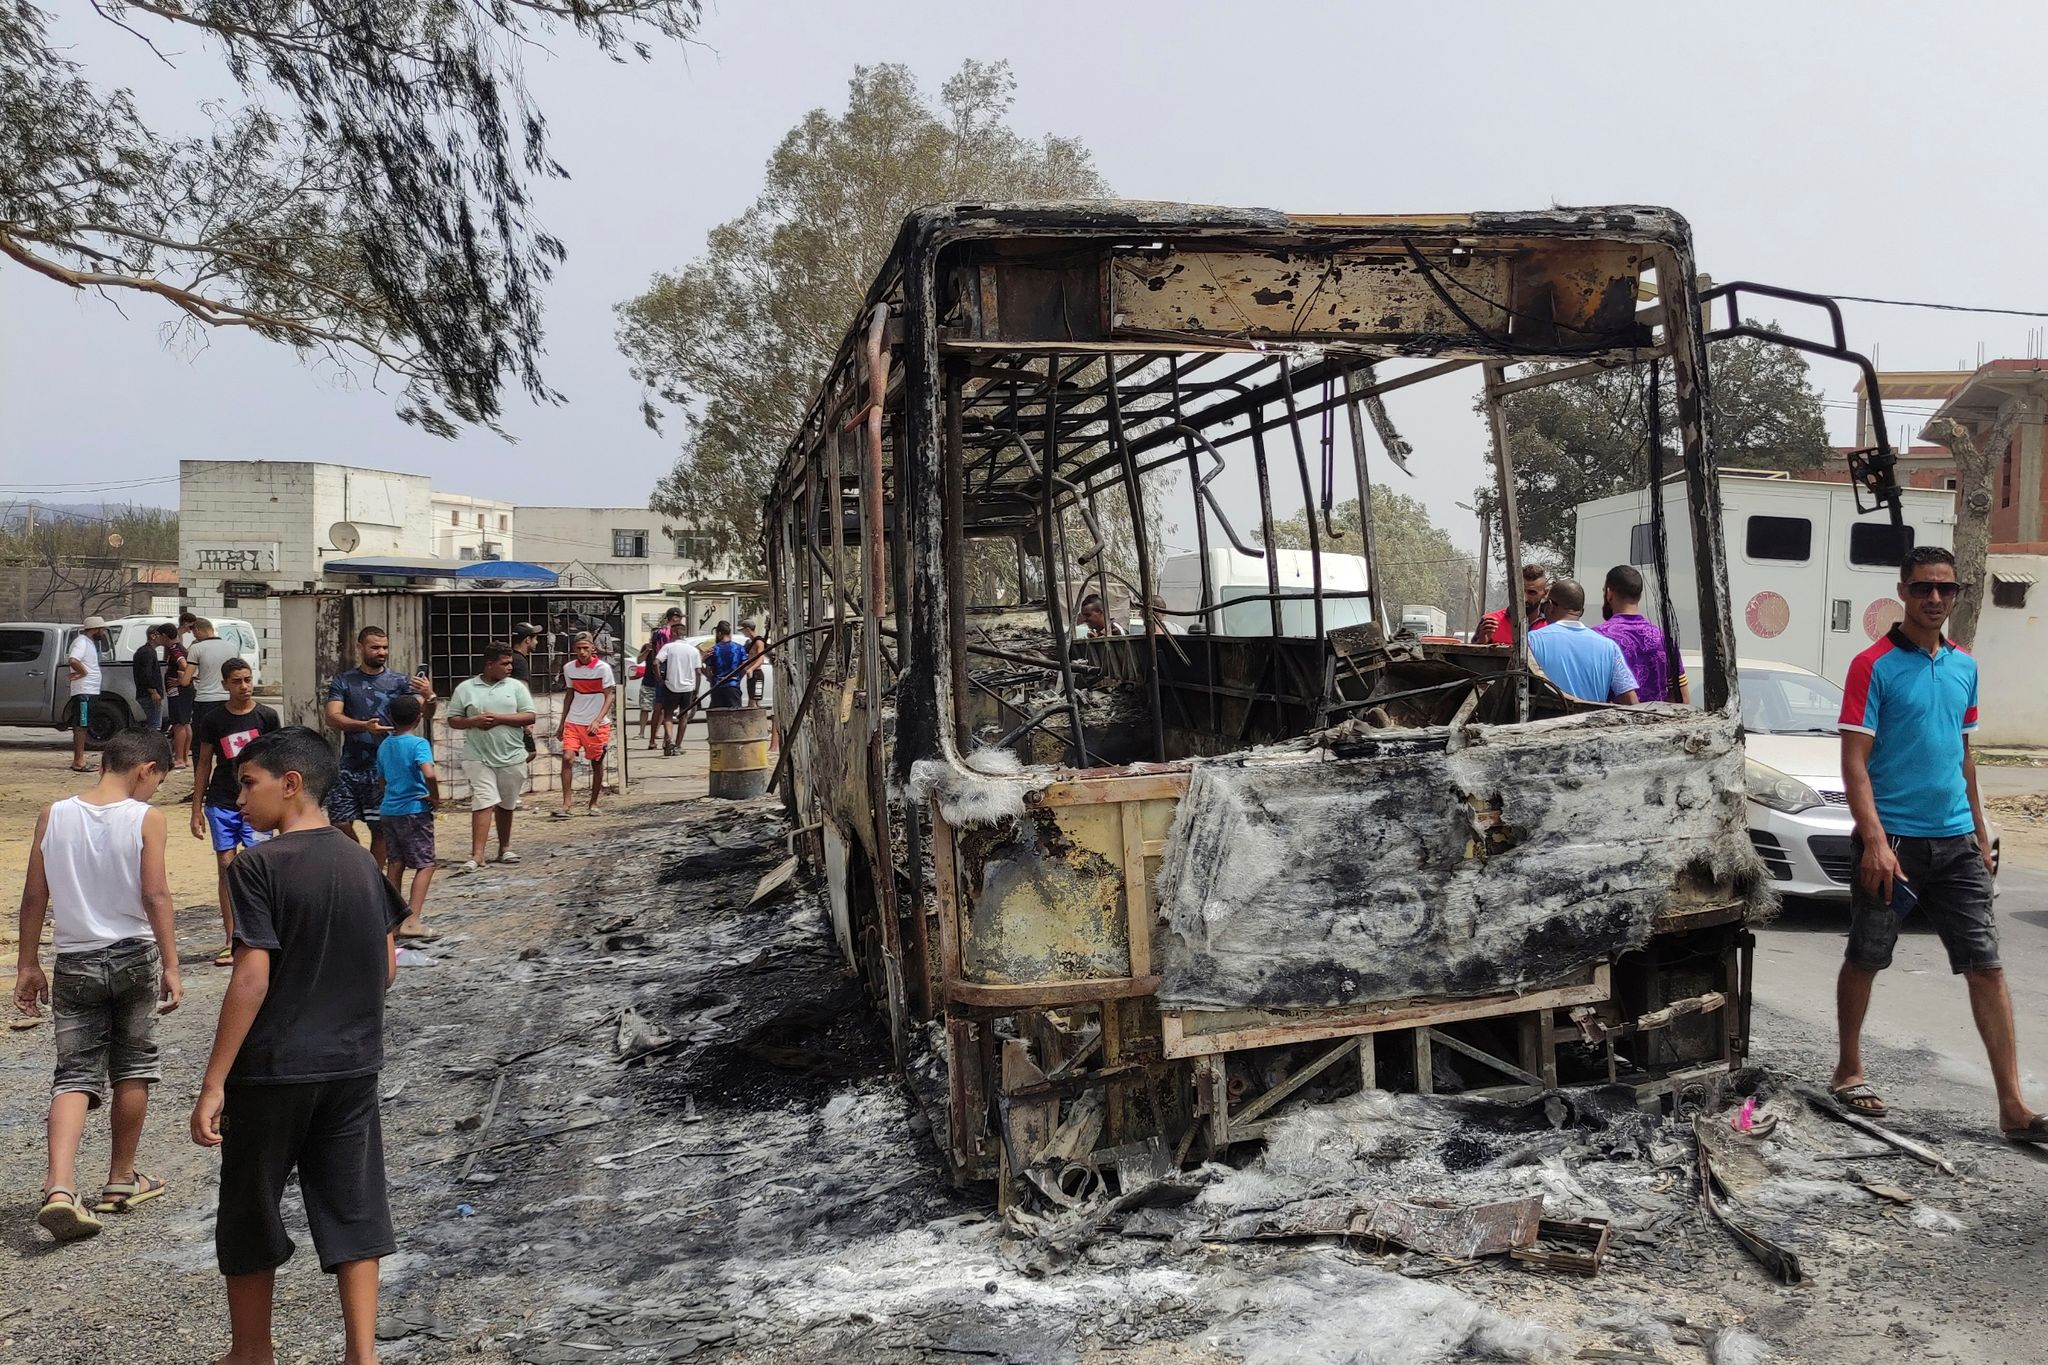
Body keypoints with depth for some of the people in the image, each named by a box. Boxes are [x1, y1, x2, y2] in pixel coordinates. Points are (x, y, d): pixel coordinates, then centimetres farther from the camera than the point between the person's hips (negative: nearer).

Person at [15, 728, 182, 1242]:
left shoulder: (54, 816, -1)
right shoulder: (146, 819, -11)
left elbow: (34, 897, 3)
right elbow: (156, 897, -14)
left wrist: (28, 965, 12)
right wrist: (171, 966, -9)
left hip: (76, 963, 2)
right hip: (134, 957, -2)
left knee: (76, 1074, 4)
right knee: (133, 1068, 14)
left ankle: (59, 1188, -13)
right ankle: (121, 1180, 24)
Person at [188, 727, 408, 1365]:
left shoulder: (261, 865, -14)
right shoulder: (363, 863, 3)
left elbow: (251, 980, -18)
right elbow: (386, 970, 8)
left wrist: (213, 1083, -14)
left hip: (272, 1070, -4)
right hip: (354, 1067, 5)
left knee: (250, 1217, 14)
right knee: (354, 1212, 9)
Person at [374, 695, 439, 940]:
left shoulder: (384, 745, 9)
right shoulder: (418, 744, -13)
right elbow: (429, 774, -28)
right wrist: (435, 798, -13)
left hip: (388, 811, 6)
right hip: (415, 811, -6)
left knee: (394, 865, 13)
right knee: (425, 865, 0)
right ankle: (412, 921, -11)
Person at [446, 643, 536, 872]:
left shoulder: (516, 686, 6)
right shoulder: (466, 688, 4)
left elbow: (529, 716, -1)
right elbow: (453, 720, 6)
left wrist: (499, 718, -11)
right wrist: (473, 721, -14)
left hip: (511, 757, 2)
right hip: (478, 757, -2)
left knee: (506, 805, 12)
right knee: (483, 803, -12)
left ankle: (504, 848, 27)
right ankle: (477, 856, -15)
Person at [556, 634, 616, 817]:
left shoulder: (603, 668, -9)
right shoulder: (569, 668, 4)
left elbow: (609, 697, -9)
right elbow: (570, 696, 15)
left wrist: (597, 721, -22)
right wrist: (561, 723, 15)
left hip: (597, 725, -3)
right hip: (573, 722, 3)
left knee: (596, 763, 7)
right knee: (567, 758, -13)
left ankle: (593, 803, 24)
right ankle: (565, 805, -13)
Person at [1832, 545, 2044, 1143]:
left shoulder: (1964, 667, 11)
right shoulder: (1874, 665, -8)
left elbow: (1964, 755, 19)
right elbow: (1854, 760, -12)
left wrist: (1980, 833, 17)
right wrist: (1875, 841, -20)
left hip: (1956, 842, 5)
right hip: (1892, 840, -5)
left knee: (1986, 966, 1)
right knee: (1865, 959, 8)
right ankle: (1849, 1071, 25)